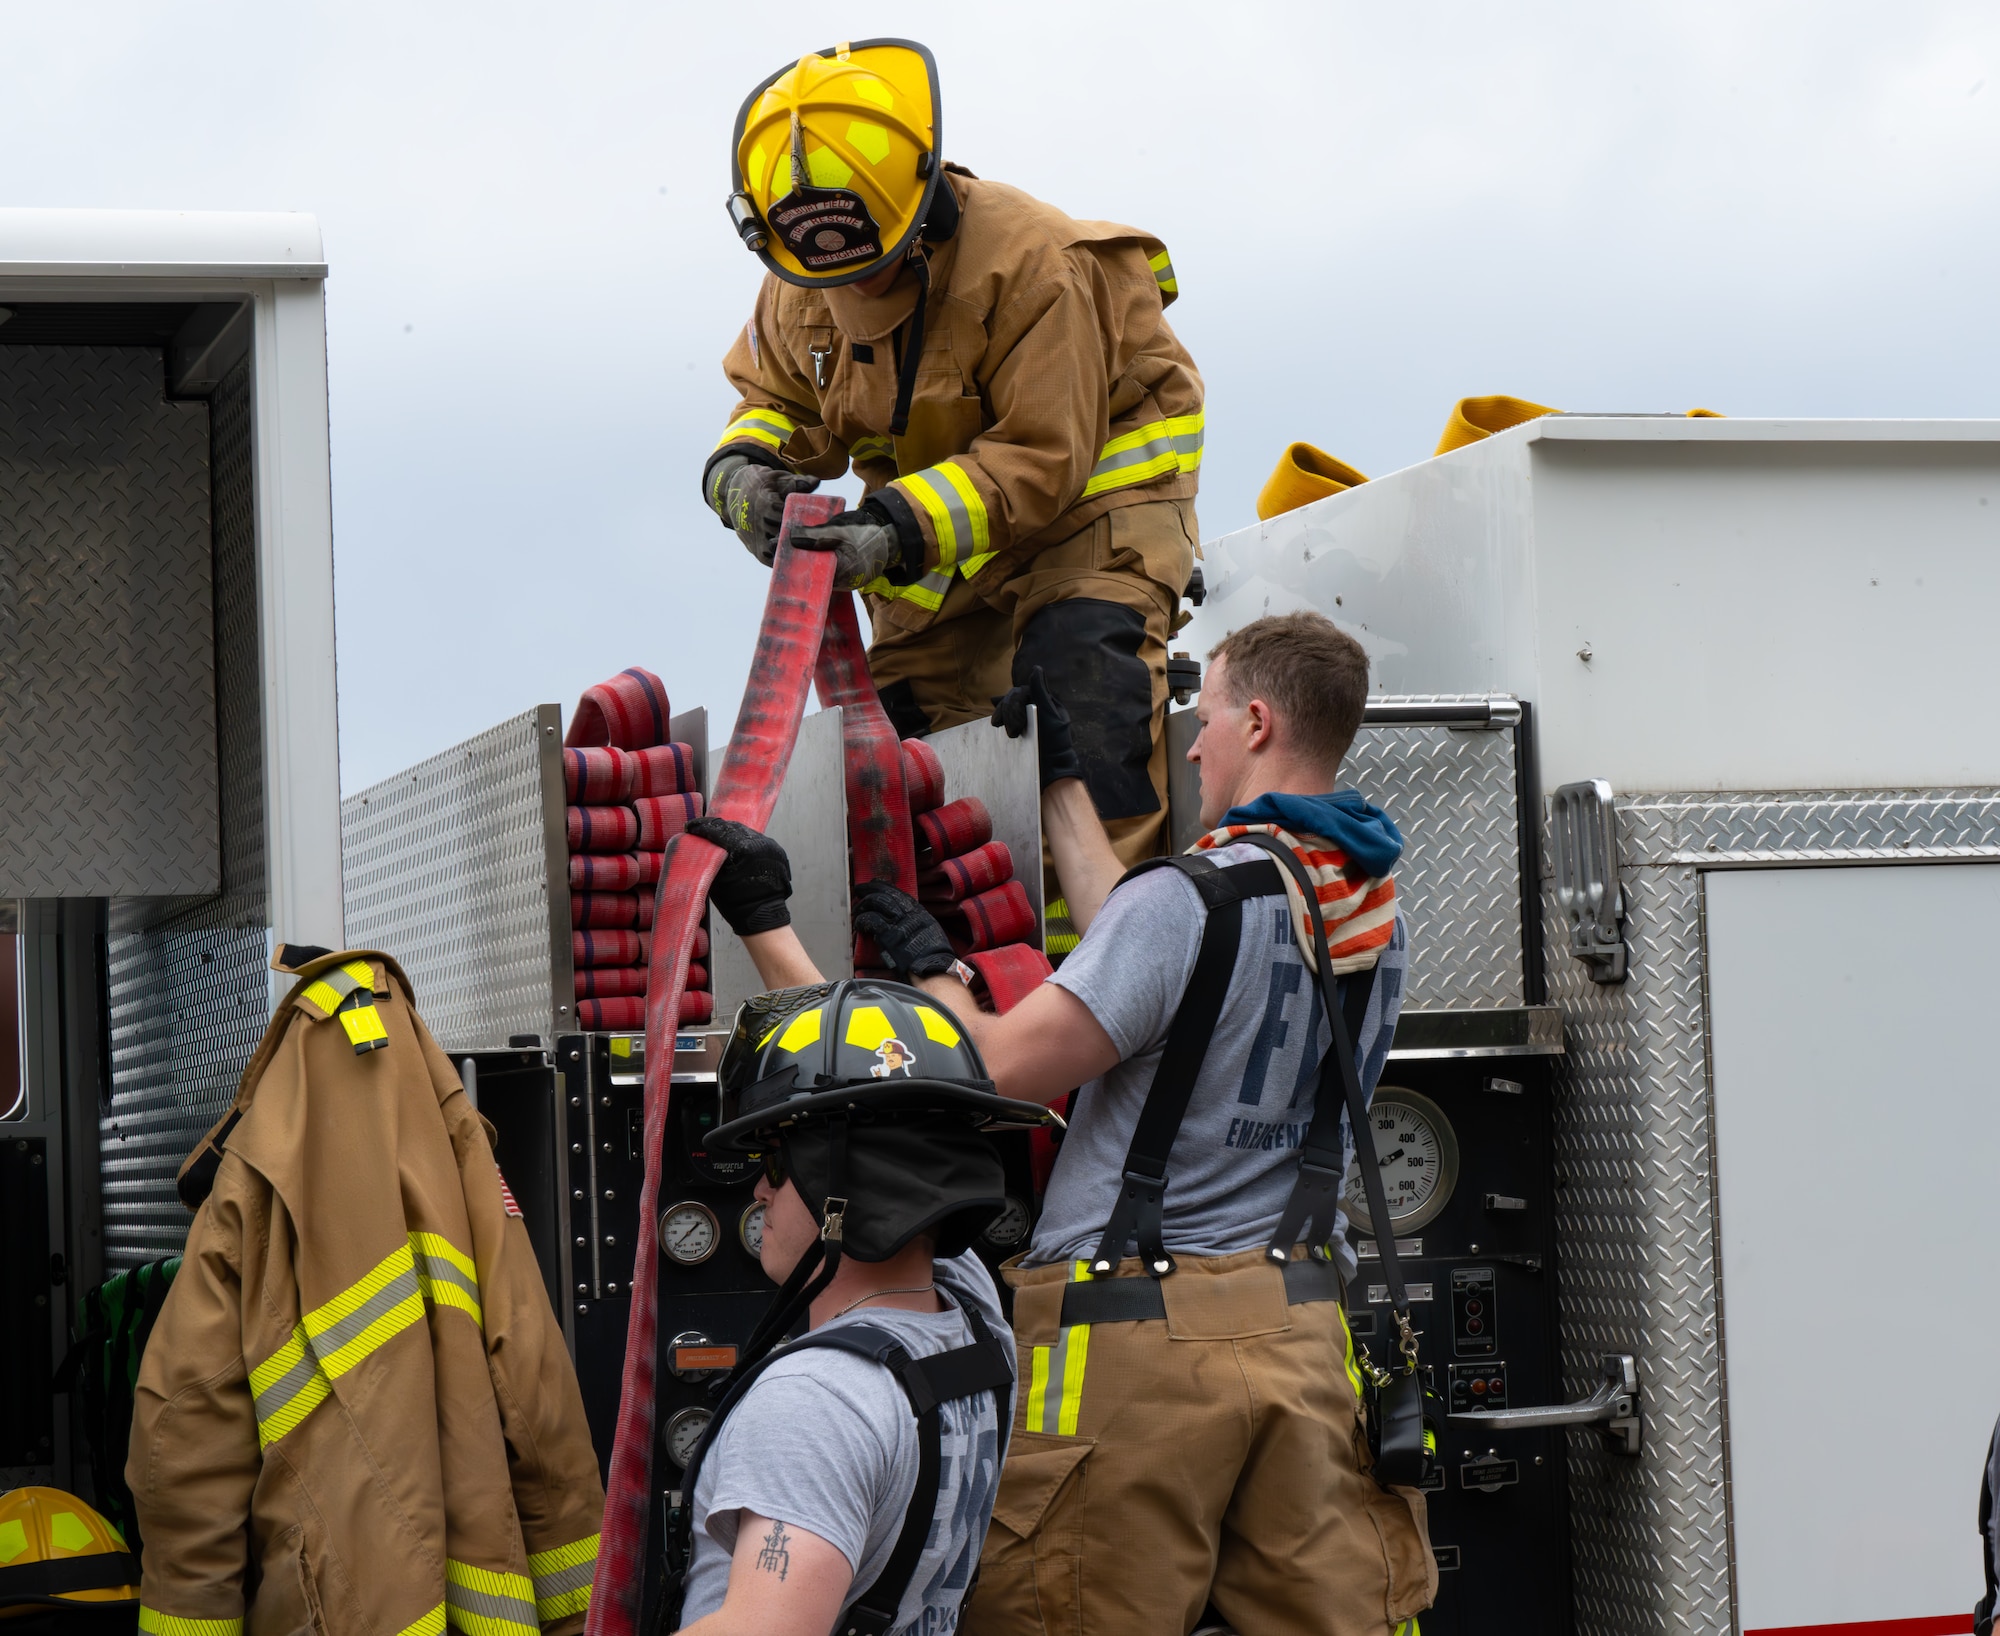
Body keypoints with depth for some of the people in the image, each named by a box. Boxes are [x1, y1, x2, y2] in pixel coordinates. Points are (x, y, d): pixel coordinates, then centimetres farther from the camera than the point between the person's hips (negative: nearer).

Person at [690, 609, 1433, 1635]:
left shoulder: (1190, 903, -15)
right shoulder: (1371, 909, 9)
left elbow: (995, 1070, -14)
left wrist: (925, 965, 5)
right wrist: (1061, 782, 31)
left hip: (1133, 1333, -7)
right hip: (1304, 1331, 7)